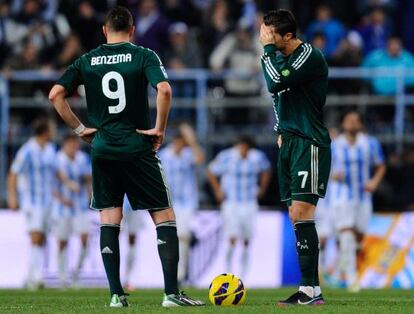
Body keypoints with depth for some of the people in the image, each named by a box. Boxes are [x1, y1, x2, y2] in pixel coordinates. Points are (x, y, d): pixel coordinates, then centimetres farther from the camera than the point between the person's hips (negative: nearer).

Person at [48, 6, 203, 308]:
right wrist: (160, 129, -7)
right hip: (138, 148, -3)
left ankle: (116, 294, 3)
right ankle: (172, 292, -4)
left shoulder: (87, 61, 6)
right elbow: (164, 90, -18)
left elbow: (55, 95, 0)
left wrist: (79, 128, 7)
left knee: (109, 220, 9)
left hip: (102, 148, 3)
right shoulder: (144, 56, -2)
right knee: (164, 217, 3)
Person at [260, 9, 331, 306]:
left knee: (301, 212, -16)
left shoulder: (310, 56, -13)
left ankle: (310, 289, -17)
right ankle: (311, 288, 6)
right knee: (297, 216, 5)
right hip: (289, 143, 9)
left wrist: (268, 49, -14)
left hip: (310, 144, -9)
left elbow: (276, 83, -25)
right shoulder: (281, 57, 14)